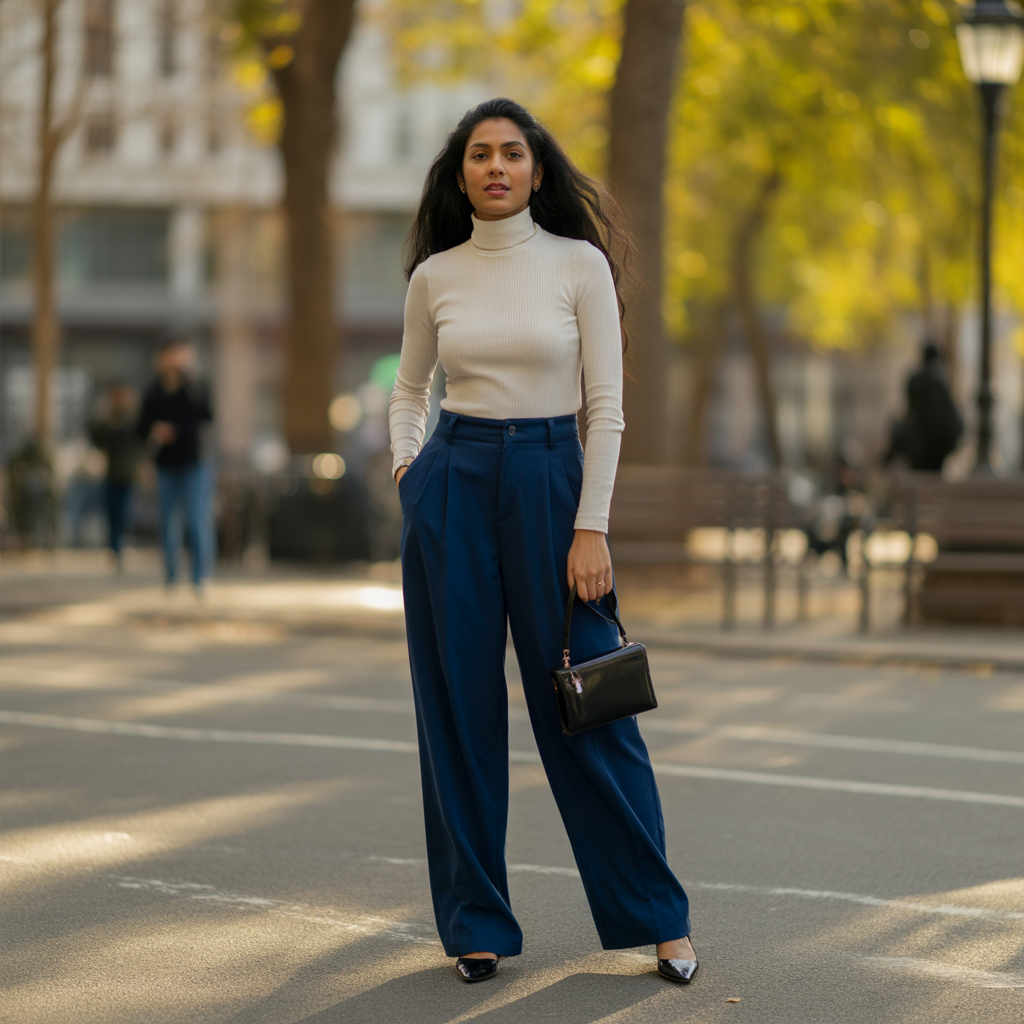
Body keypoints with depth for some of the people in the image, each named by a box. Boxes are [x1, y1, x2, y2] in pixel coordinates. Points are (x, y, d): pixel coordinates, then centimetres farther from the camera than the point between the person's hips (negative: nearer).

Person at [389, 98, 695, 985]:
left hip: (549, 480, -2)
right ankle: (476, 922, 13)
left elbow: (606, 404, -4)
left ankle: (658, 916, 12)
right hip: (451, 485, 3)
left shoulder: (580, 263, -2)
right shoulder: (435, 275, 6)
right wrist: (408, 467, 4)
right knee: (459, 704, 3)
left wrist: (592, 528, -10)